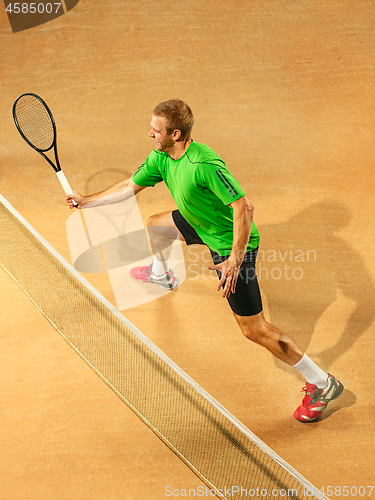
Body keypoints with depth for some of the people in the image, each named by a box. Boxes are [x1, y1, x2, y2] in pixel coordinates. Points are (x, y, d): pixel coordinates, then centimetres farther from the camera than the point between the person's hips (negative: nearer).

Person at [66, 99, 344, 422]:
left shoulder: (205, 164, -34)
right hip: (203, 226, 9)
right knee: (156, 225, 29)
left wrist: (235, 260, -34)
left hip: (232, 244, -9)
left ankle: (322, 384, 6)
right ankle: (161, 274, 63)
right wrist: (86, 201, 11)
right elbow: (129, 187, 10)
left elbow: (244, 207, -33)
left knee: (254, 330, -7)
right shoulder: (160, 158, -4)